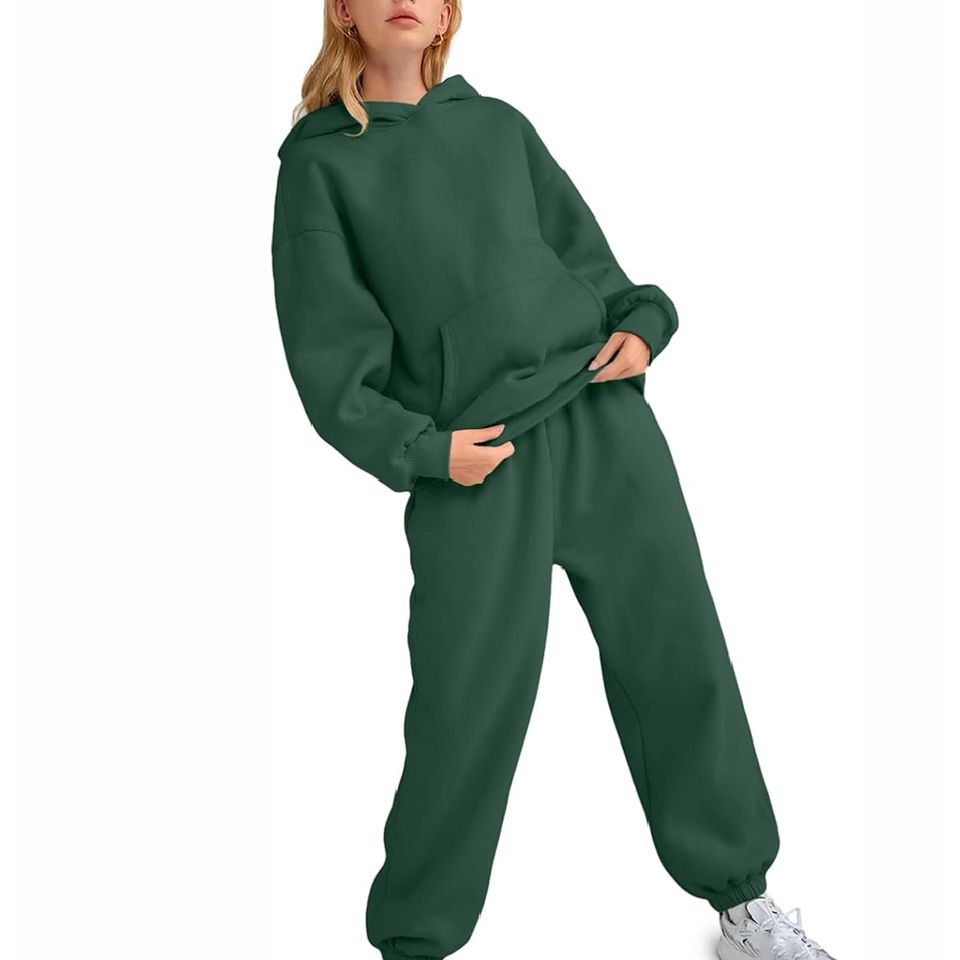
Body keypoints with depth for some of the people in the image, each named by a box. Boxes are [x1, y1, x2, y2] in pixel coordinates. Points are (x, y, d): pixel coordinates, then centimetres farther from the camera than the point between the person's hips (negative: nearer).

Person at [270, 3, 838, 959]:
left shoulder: (498, 124, 17)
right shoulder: (319, 160, 5)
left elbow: (583, 253, 17)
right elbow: (330, 352, -1)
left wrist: (640, 324, -2)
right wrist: (420, 448, -12)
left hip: (605, 422, 4)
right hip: (472, 458, -4)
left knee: (680, 656, 8)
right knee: (469, 701, -3)